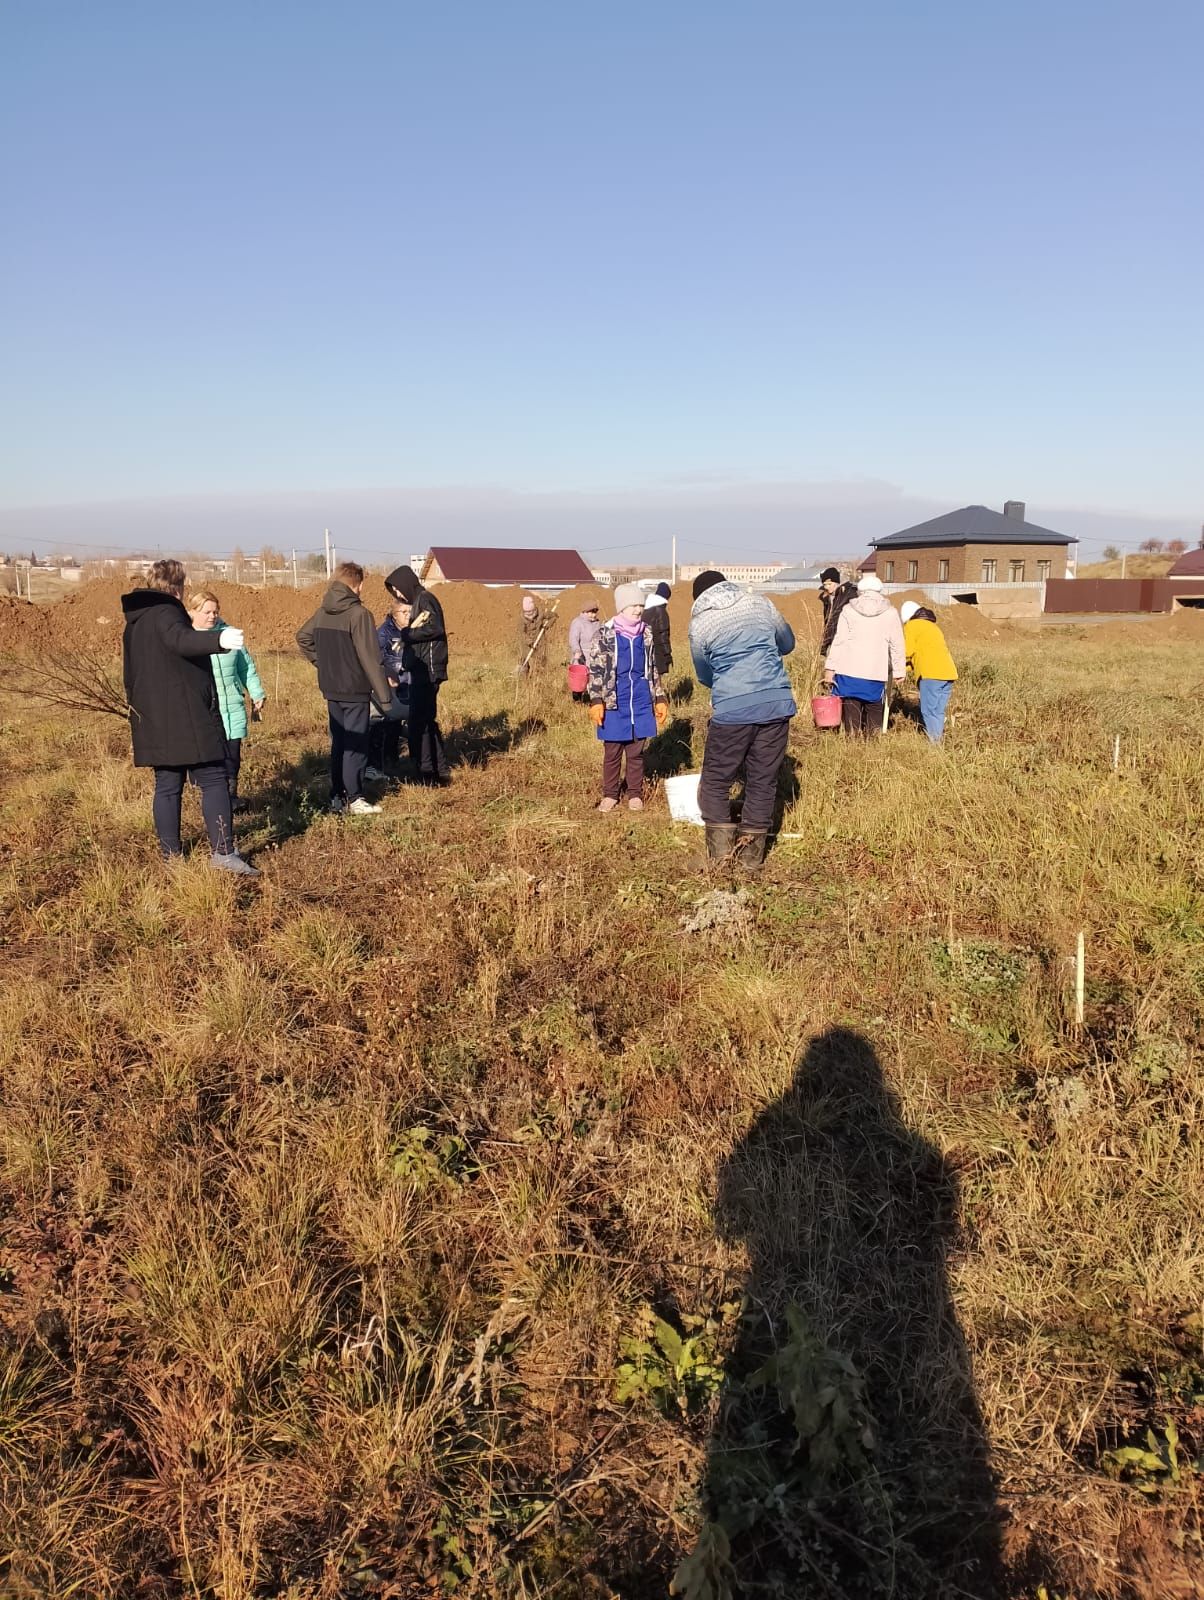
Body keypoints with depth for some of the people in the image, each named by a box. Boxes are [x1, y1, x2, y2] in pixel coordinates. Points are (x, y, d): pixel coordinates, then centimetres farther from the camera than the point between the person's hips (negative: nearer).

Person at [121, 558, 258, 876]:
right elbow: (181, 640, -33)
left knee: (167, 785, 11)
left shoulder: (135, 621, 19)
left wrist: (140, 710, 34)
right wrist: (218, 640, -50)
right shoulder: (165, 612, -10)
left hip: (153, 722, 9)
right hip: (186, 718, -9)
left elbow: (131, 675, 25)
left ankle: (171, 854, 13)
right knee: (213, 780, -5)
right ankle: (223, 851, -10)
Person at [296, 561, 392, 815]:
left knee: (339, 742, 14)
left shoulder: (323, 612, 6)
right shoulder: (358, 613, -16)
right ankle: (354, 799, 3)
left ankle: (337, 797, 19)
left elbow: (302, 637, 17)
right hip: (355, 690, -7)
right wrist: (383, 693, -14)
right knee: (356, 744, 0)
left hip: (331, 689, 7)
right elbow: (370, 657, -18)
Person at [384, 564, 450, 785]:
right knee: (427, 722, 14)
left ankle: (425, 771, -3)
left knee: (418, 723, -8)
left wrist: (407, 633, -13)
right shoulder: (417, 601, 20)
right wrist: (410, 632, -5)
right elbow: (421, 631, 15)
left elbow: (435, 628, -23)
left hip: (427, 672, -10)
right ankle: (440, 771, 20)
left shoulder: (425, 599, -9)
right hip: (422, 672, 10)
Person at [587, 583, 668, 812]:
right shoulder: (606, 633, -5)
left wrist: (660, 698, 11)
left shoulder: (646, 633, 6)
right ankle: (610, 794, 21)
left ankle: (635, 794, 23)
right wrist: (596, 701, -12)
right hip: (614, 703, -3)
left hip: (641, 703, 3)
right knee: (612, 752, 7)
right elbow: (595, 668, -6)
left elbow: (653, 668, 14)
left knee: (637, 752, 10)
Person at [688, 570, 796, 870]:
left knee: (715, 781, 12)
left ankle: (721, 851, 9)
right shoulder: (761, 604, 12)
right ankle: (752, 854, 18)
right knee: (763, 781, 11)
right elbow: (788, 643, 27)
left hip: (732, 709, -3)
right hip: (777, 704, 3)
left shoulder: (699, 624, 5)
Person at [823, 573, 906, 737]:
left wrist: (829, 668, 0)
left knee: (851, 711, 2)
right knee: (874, 711, 10)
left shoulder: (848, 610, 3)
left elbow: (838, 641, -1)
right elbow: (896, 645, 7)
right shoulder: (890, 612, 7)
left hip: (849, 670, -1)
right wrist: (898, 672, 11)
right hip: (876, 672, 1)